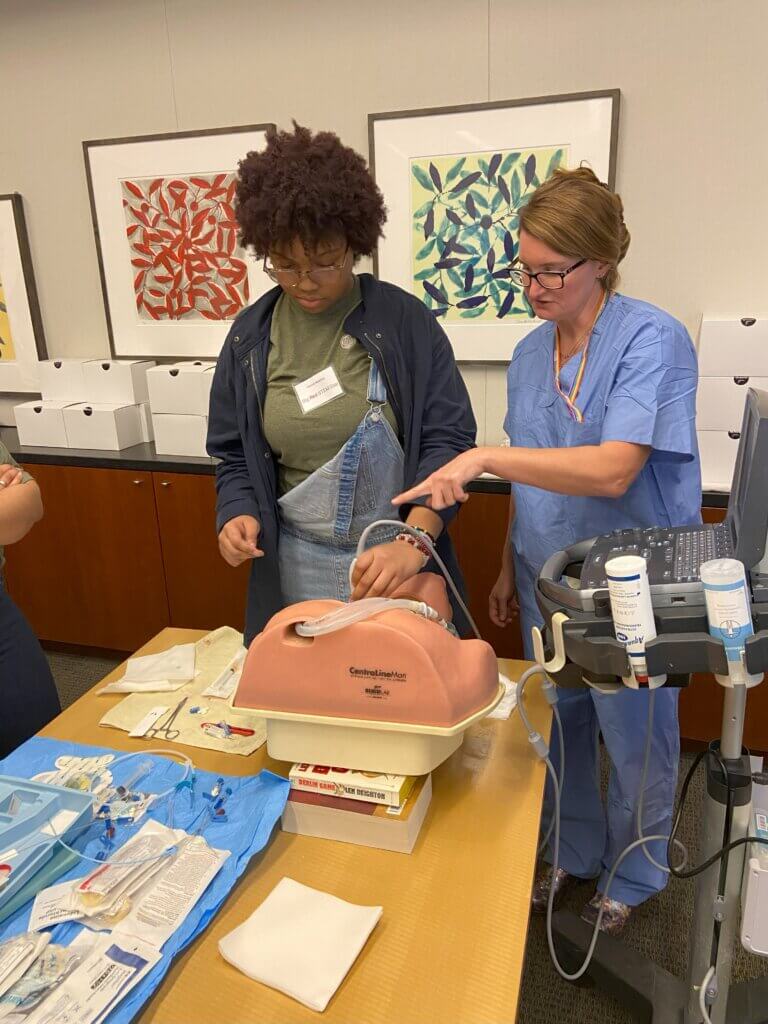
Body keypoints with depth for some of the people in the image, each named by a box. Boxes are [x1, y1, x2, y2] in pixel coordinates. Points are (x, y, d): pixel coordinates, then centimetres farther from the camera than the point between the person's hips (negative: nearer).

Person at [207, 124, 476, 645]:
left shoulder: (406, 321, -8)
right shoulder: (250, 337, 2)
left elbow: (448, 439, -11)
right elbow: (235, 454, 10)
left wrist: (413, 540, -25)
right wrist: (239, 514, -10)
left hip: (397, 561, -2)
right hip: (295, 567, 2)